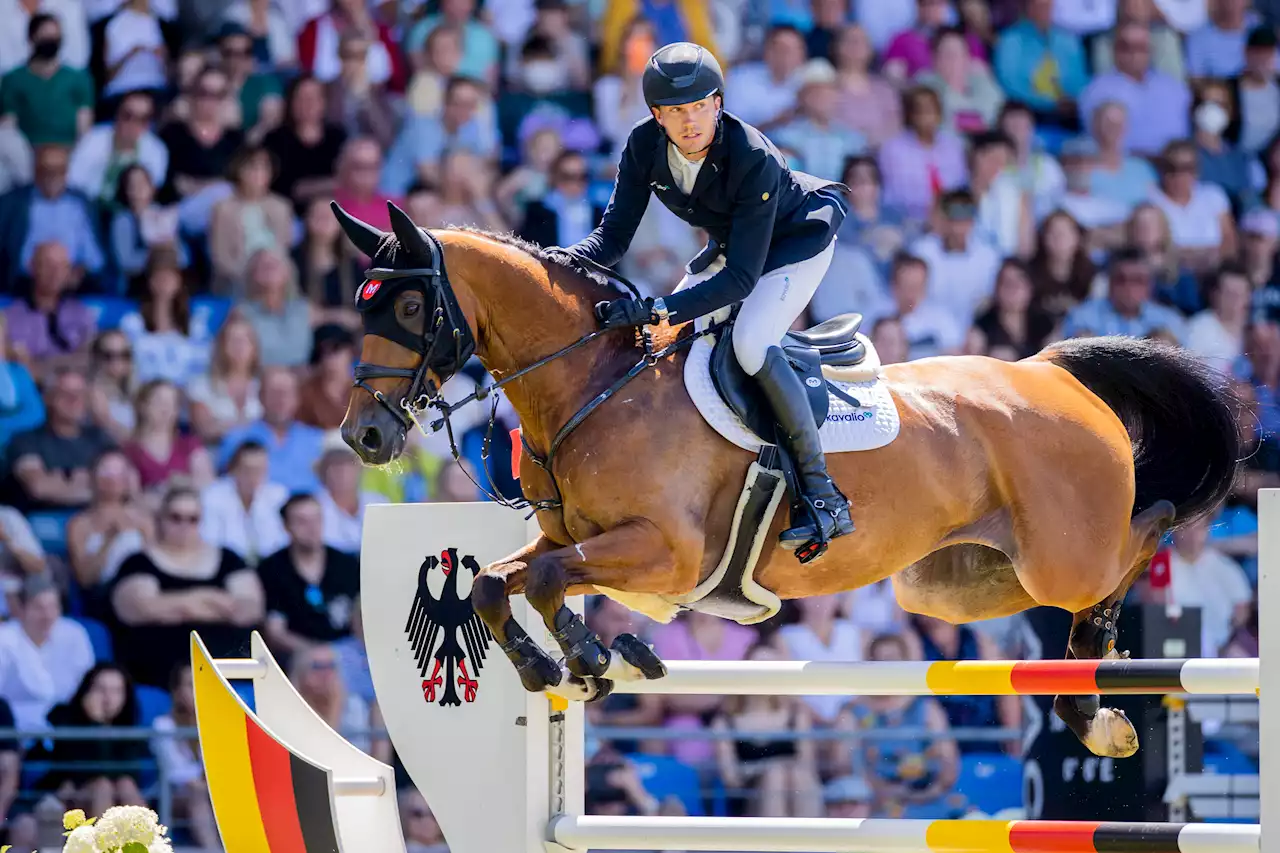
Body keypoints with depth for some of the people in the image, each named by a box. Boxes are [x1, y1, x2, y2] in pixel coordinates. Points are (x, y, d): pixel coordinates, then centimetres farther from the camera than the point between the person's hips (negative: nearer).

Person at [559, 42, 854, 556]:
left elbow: (742, 276, -38)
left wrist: (658, 310, -48)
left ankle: (824, 497, -24)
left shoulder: (755, 160, -38)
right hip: (730, 242, 7)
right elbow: (614, 236, -15)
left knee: (751, 343, -28)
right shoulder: (645, 147, -21)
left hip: (799, 239, -7)